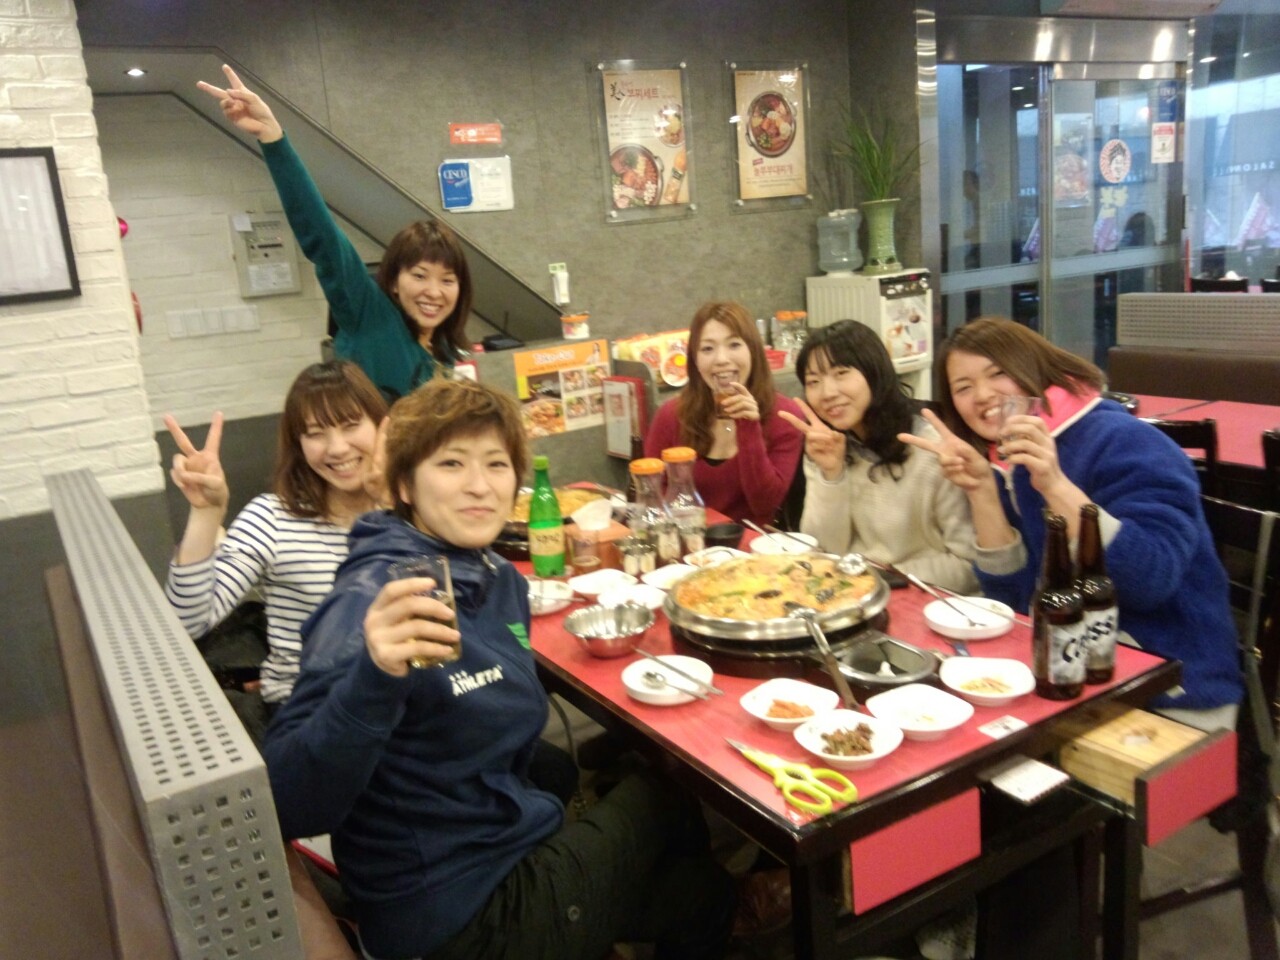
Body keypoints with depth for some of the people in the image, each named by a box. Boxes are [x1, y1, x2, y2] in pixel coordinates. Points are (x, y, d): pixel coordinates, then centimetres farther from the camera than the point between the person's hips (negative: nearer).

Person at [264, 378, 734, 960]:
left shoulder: (500, 579, 0)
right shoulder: (375, 600, -25)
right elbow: (291, 807, -33)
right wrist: (373, 677, -48)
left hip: (513, 854, 7)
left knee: (699, 886, 22)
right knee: (703, 895, 13)